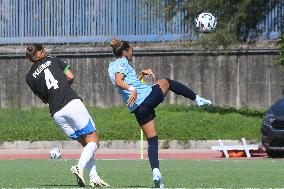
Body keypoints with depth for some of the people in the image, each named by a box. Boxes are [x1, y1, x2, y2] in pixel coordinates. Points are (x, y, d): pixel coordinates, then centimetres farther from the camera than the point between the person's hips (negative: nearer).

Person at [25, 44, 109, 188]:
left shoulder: (30, 77, 15)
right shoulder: (52, 60, 11)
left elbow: (44, 99, 18)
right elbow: (70, 77, 7)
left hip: (56, 113, 4)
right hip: (72, 103, -4)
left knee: (85, 143, 15)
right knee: (93, 141, -1)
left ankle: (94, 177, 2)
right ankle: (80, 167, -25)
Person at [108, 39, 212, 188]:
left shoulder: (112, 67, 20)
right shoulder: (122, 62, -5)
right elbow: (118, 81, -24)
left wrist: (141, 74, 30)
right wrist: (132, 89, -38)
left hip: (138, 108, 7)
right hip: (149, 95, -7)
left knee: (152, 140, 9)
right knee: (166, 82, 25)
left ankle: (155, 171, -9)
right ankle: (197, 99, 30)